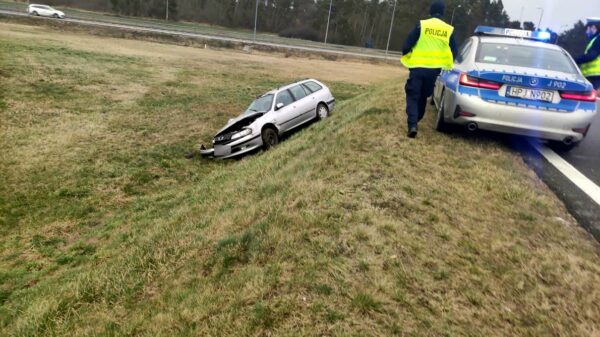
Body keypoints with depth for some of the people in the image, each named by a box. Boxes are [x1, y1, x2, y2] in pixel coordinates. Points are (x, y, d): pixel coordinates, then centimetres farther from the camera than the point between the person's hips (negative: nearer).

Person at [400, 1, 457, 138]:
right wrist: (445, 63, 28)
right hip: (435, 69, 3)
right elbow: (454, 52, 10)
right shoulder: (449, 30, 5)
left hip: (418, 67, -3)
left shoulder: (421, 25, -4)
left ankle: (412, 125, -17)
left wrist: (406, 56, 16)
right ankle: (415, 121, 31)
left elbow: (407, 45, -6)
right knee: (423, 96, 20)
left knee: (413, 96, 1)